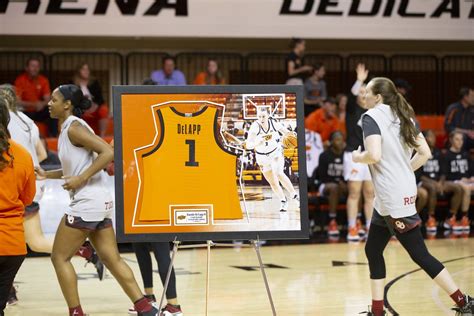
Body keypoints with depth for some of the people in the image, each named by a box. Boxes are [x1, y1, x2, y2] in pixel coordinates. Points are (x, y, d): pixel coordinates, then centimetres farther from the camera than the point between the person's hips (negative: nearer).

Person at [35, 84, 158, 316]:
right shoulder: (68, 128, 16)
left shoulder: (74, 127, -12)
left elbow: (108, 152, -22)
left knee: (60, 258, 0)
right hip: (99, 202, 9)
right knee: (112, 259, 9)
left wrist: (81, 179, -21)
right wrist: (47, 175, 17)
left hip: (87, 202, -9)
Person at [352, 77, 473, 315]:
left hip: (392, 199, -9)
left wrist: (357, 157, -6)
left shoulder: (372, 117, -12)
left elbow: (374, 155, -26)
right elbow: (425, 153, 10)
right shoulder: (403, 116, 12)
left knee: (419, 255, -2)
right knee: (373, 250, 14)